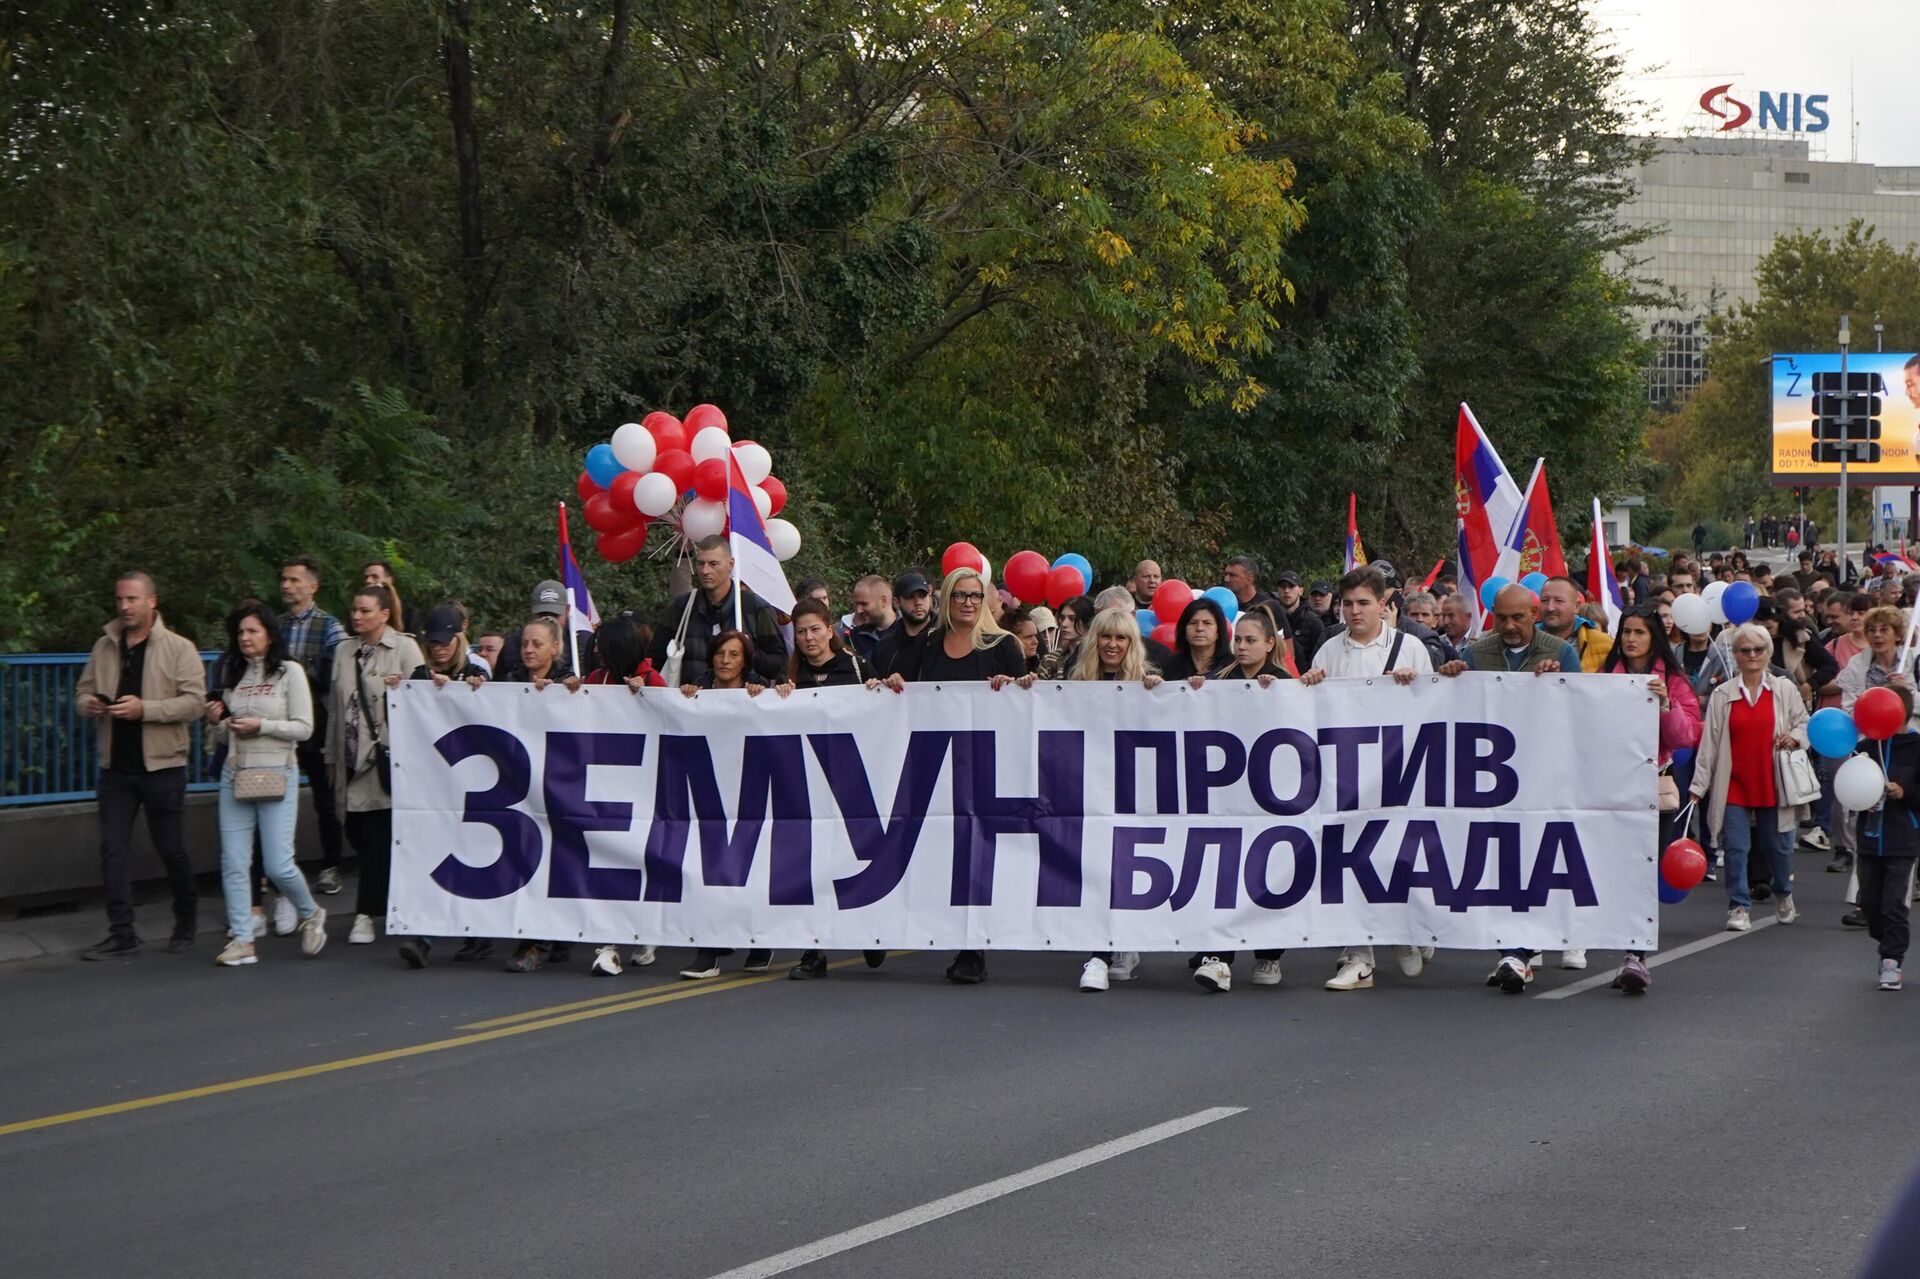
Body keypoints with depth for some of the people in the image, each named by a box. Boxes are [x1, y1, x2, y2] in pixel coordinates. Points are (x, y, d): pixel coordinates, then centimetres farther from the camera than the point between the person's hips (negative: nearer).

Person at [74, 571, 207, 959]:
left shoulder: (179, 649, -5)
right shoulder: (104, 648, 9)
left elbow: (194, 702, -13)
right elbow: (83, 691, 17)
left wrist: (144, 708, -23)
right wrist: (89, 705, -8)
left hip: (162, 767, -4)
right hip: (115, 767, 4)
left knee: (171, 850, 6)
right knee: (113, 850, -1)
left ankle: (186, 924, 25)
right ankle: (121, 934, 2)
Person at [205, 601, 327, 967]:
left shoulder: (290, 672, -1)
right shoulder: (232, 673, 13)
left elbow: (304, 728, -5)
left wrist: (261, 726, -14)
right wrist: (216, 722, 0)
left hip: (277, 773, -5)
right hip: (235, 774, 5)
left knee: (277, 864, -7)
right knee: (233, 863, -2)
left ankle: (311, 916, 20)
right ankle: (241, 940, 1)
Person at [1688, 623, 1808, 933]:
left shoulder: (1784, 690, 5)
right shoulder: (1722, 695, 4)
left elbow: (1805, 724, 13)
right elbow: (1709, 742, 3)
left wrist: (1795, 737, -12)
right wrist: (1699, 785, 0)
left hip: (1773, 785, 0)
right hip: (1735, 785, 0)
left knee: (1777, 846, 9)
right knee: (1736, 847, -6)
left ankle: (1784, 893, 35)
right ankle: (1739, 908, 1)